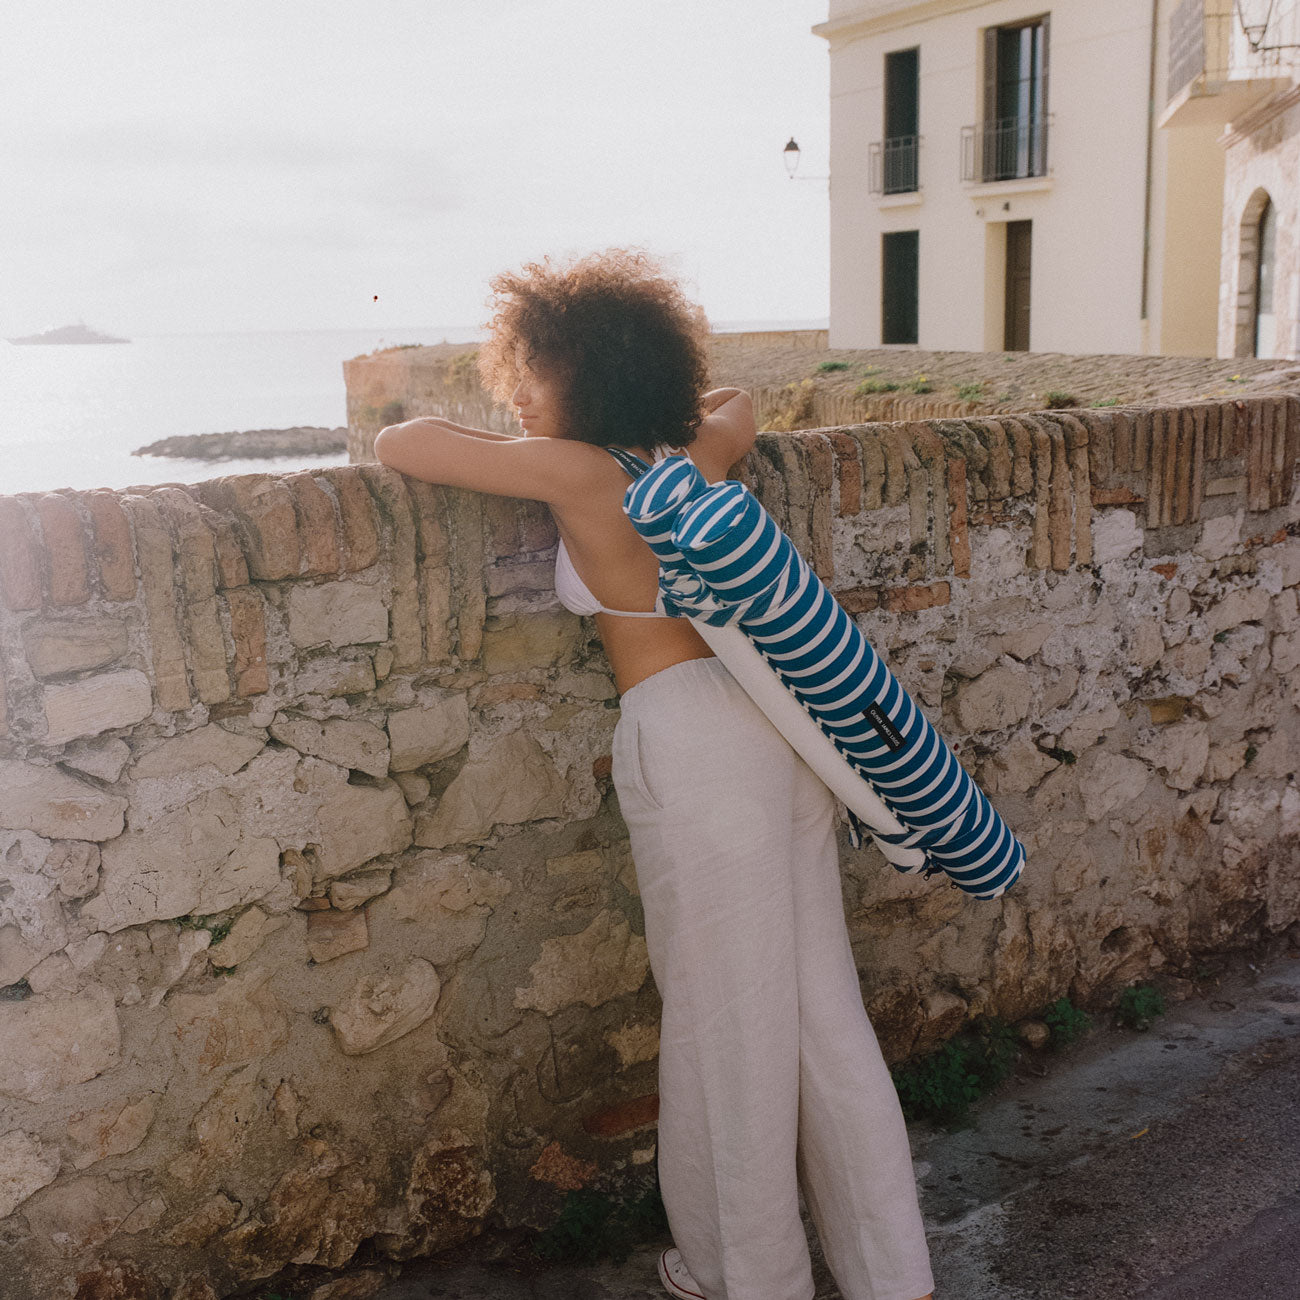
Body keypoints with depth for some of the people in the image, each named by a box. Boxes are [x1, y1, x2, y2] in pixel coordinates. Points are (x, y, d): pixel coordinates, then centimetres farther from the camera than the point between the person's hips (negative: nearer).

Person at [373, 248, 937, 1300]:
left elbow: (399, 442, -5)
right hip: (778, 716, 8)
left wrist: (437, 433, 16)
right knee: (821, 1006, 13)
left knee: (728, 1024, 7)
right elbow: (739, 400, 35)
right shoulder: (694, 455, 10)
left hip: (692, 740, -8)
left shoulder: (578, 471, -9)